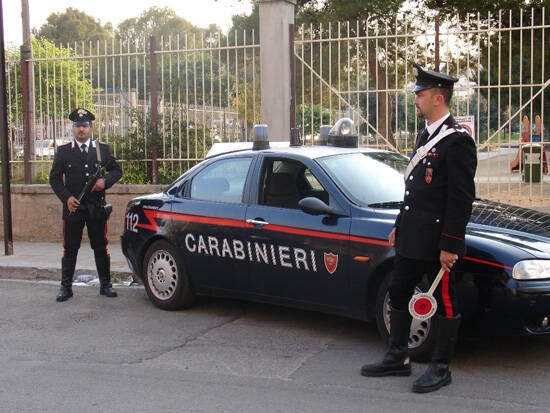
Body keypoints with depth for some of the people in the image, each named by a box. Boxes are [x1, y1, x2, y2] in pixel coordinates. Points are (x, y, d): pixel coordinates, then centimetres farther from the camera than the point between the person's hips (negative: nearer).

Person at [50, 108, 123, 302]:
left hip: (97, 207, 1)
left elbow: (117, 170, 13)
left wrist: (105, 181, -8)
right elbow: (54, 178, 5)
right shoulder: (63, 151, 5)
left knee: (100, 247, 8)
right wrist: (66, 197, -9)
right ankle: (66, 287, 12)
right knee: (70, 248, 3)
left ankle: (105, 284, 18)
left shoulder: (103, 149, 7)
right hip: (73, 207, -1)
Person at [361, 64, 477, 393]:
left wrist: (450, 245, -19)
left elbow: (462, 198, -18)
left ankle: (441, 368, 17)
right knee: (399, 295, 15)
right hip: (412, 238, 10)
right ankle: (398, 359, 29)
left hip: (437, 242, -10)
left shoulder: (457, 140, -14)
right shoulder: (426, 136, 15)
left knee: (445, 303, 4)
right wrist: (399, 227, 20)